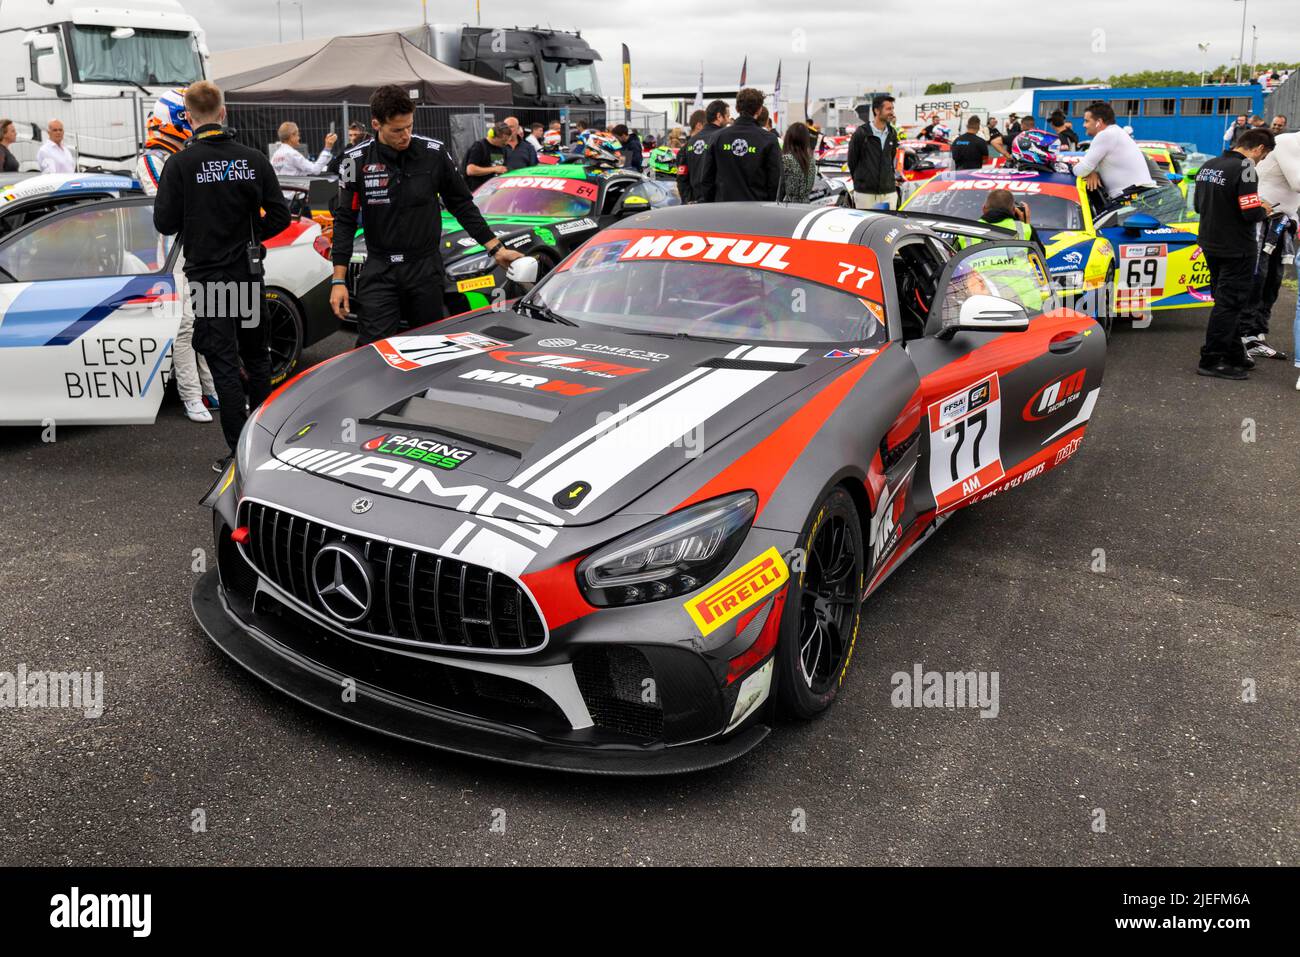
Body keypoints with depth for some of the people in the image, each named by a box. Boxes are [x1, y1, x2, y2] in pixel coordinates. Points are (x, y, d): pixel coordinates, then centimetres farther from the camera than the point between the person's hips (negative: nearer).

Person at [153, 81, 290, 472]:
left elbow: (164, 223, -8)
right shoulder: (254, 159, -1)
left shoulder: (180, 164, -9)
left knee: (224, 364, 1)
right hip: (248, 273, 3)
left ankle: (241, 451, 1)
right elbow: (279, 216, 0)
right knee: (256, 358, 17)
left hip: (207, 275, -3)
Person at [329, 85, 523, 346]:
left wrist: (496, 248, 3)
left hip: (426, 268, 1)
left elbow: (462, 205, 7)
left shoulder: (434, 153, -3)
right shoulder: (357, 160, -4)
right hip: (380, 272, -1)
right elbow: (345, 221, 1)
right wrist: (338, 280, -4)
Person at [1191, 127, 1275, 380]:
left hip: (1211, 245, 8)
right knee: (1229, 304, -1)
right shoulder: (1245, 168, -19)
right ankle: (1212, 361, 1)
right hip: (1237, 250, -8)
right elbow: (1251, 213, -24)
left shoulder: (1208, 166, 6)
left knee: (1225, 302, 18)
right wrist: (1264, 210, -3)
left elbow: (1199, 206, 15)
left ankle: (1234, 354, 27)